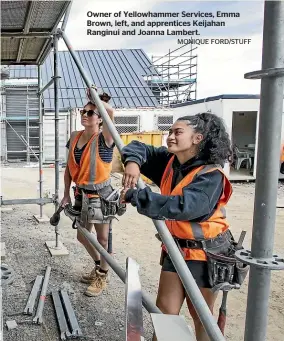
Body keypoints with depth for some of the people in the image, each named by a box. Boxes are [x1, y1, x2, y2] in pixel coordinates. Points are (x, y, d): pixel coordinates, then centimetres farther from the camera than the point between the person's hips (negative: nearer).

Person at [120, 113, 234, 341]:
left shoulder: (211, 175, -24)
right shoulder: (169, 161, -2)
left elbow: (184, 206, -39)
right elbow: (139, 148, 5)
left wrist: (136, 196, -37)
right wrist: (133, 161, -19)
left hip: (204, 253, -6)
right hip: (175, 247, 6)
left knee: (200, 314, 13)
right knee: (165, 309, 14)